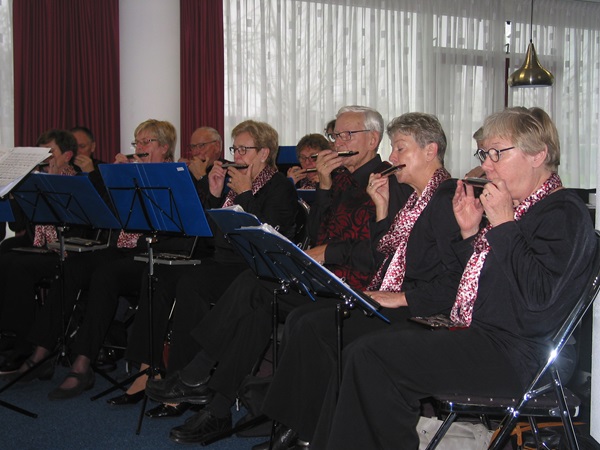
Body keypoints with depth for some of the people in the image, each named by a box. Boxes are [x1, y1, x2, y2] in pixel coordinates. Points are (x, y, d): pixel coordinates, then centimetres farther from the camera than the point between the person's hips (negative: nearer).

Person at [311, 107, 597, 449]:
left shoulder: (565, 212, -8)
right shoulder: (512, 206, 19)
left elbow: (537, 293, -23)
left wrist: (503, 224, -16)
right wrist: (469, 232, 8)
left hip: (510, 355, -9)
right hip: (471, 337, 9)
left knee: (370, 357, -18)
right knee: (360, 354, -2)